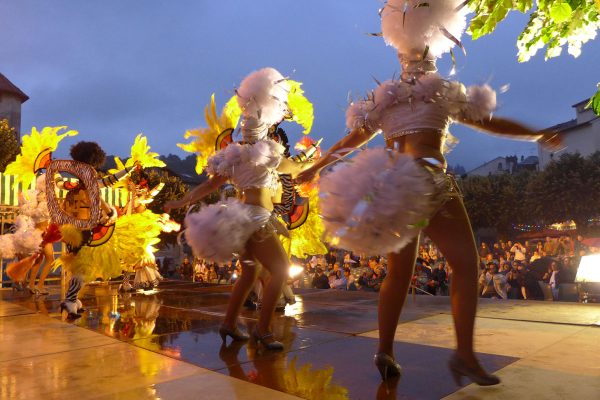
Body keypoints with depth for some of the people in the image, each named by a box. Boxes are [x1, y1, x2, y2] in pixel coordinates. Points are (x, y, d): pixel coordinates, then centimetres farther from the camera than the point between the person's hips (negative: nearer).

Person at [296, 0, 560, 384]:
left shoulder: (384, 95, 18)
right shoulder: (442, 89, 8)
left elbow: (352, 140, 19)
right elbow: (488, 121, 13)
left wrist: (316, 168, 28)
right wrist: (539, 134, 26)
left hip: (390, 184, 6)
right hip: (429, 181, -5)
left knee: (399, 271, 10)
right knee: (465, 263, -1)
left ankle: (385, 351, 10)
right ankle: (464, 353, -8)